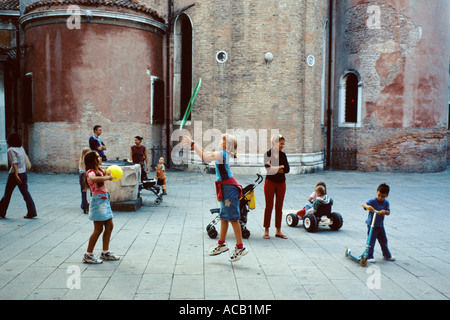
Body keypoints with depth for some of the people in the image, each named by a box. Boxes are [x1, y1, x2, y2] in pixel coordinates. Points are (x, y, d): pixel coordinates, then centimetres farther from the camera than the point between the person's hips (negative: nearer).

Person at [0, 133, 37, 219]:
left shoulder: (11, 150, -11)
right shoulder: (21, 148, 9)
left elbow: (14, 163, -19)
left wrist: (16, 175, -24)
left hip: (14, 174, -6)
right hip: (24, 173, 6)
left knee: (7, 194, 8)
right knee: (25, 192, 4)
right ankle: (32, 212, -4)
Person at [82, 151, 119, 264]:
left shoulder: (99, 170, 13)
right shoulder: (91, 172, -15)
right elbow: (93, 179, -39)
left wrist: (108, 174, 5)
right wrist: (108, 177, -26)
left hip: (105, 200, 9)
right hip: (98, 201, -9)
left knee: (109, 226, 13)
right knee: (98, 229, -4)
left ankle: (105, 253, 22)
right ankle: (88, 255, 7)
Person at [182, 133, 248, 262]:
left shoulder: (222, 153, -16)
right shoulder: (222, 154, 12)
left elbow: (204, 157, -26)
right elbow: (205, 153, 22)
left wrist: (192, 144, -19)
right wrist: (193, 144, 20)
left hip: (229, 188, -10)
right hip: (225, 188, 10)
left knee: (233, 218, -5)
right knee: (224, 217, 16)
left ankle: (240, 247, 3)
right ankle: (222, 244, 26)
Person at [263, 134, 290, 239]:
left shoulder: (283, 155, 7)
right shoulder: (268, 154, -5)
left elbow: (287, 169, -6)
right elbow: (268, 168, -20)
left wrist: (274, 169, -15)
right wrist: (281, 167, -14)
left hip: (281, 183, 4)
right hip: (270, 182, -4)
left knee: (279, 208, 8)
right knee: (269, 207, 1)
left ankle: (278, 231, 16)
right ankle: (266, 231, 10)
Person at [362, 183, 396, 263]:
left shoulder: (386, 203, 0)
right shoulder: (373, 201, -16)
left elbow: (388, 212, -5)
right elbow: (363, 204, -28)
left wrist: (384, 211, -28)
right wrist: (367, 206, -50)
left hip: (380, 225, 5)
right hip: (372, 225, -5)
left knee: (384, 241, 19)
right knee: (371, 242, -3)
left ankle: (387, 255, 37)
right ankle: (369, 256, 7)